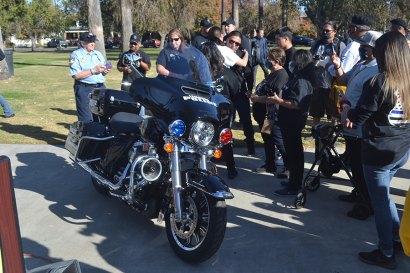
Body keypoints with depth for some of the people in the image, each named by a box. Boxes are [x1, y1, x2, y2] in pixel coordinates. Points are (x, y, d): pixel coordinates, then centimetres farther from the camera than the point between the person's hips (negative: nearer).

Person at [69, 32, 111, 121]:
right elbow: (76, 75, -15)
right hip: (84, 89, -6)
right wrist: (93, 70, -17)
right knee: (86, 119, -5)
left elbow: (103, 71, 25)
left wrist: (105, 71, 1)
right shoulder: (76, 55, -3)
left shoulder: (98, 54, 18)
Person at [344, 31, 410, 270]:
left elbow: (359, 115, -12)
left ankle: (386, 254, 20)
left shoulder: (379, 82, -19)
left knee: (380, 201, 7)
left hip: (379, 151, -7)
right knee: (383, 195, 25)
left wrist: (350, 118, 11)